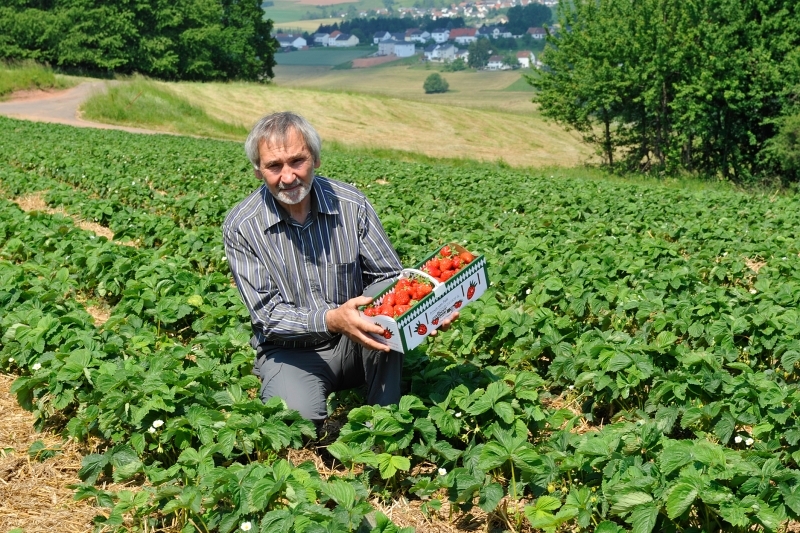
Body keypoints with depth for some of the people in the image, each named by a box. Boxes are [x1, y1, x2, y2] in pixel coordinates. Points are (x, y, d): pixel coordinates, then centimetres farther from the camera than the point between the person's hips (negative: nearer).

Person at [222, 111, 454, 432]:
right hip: (291, 351, -2)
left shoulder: (351, 204, -8)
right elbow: (267, 313, -18)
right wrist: (331, 320, -37)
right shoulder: (241, 227, -13)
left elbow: (388, 277, -2)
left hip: (354, 344, 3)